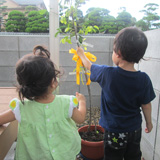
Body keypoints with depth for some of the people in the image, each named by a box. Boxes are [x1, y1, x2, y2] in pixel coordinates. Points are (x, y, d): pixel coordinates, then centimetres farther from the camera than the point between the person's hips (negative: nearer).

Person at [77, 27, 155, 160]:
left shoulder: (107, 73, -23)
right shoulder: (144, 79, -16)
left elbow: (89, 66, -3)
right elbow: (146, 105, -6)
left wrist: (81, 54, 17)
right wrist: (149, 122, 13)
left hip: (114, 130, -3)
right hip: (135, 129, 3)